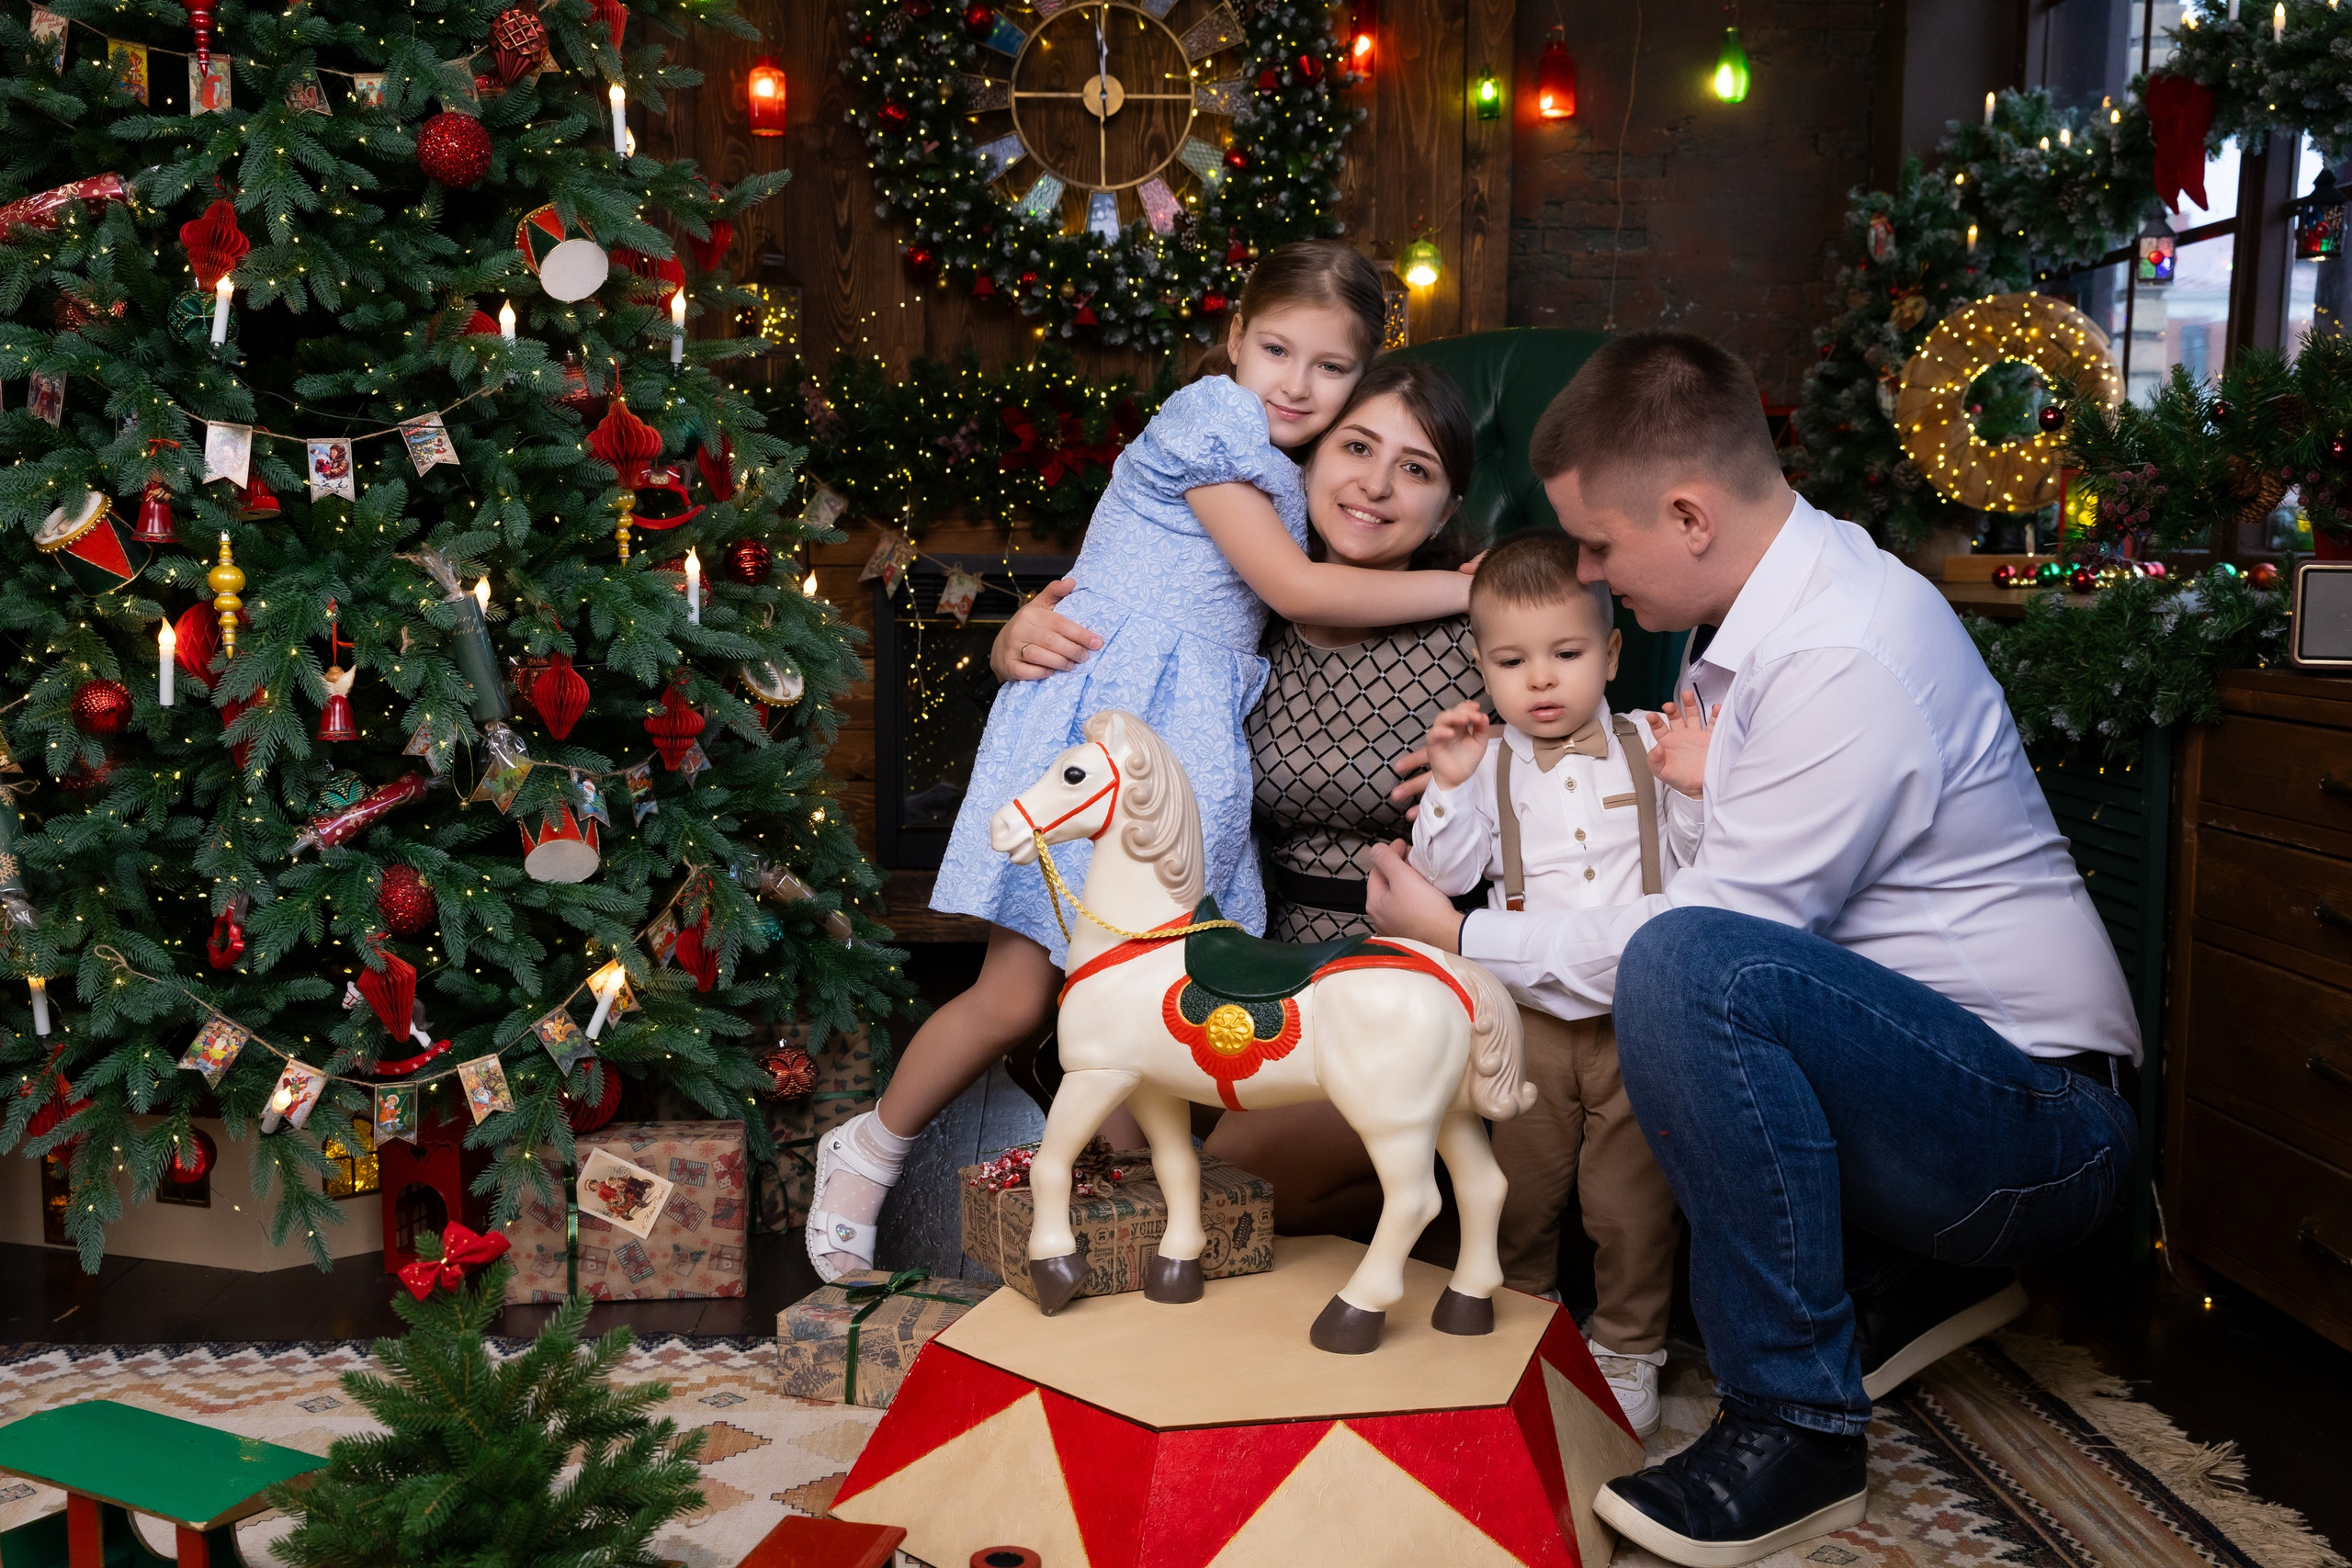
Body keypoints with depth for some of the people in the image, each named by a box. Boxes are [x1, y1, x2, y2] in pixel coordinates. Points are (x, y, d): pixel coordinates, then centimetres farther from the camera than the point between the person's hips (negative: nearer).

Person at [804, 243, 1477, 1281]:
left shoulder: (1275, 472, 22)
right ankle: (866, 1155, 15)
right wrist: (1465, 586, -5)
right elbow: (1296, 590, -11)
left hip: (1186, 744, 8)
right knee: (1015, 998, -6)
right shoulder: (1212, 419, -6)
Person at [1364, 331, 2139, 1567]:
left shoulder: (1847, 660, -24)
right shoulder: (1783, 608, 6)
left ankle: (1795, 1428, -19)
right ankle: (1909, 1277, 15)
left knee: (1687, 968, -33)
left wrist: (1459, 936, -10)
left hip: (2037, 1126, -10)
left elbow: (1707, 928, -21)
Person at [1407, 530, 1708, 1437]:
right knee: (1524, 1184, 11)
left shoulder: (1646, 749, 4)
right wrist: (1450, 786, -13)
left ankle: (1628, 1346, 21)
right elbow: (1443, 874, -2)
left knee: (1632, 1191, 3)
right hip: (1529, 1009, 1)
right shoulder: (1486, 762, 4)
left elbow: (1687, 872, 5)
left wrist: (1691, 794, -11)